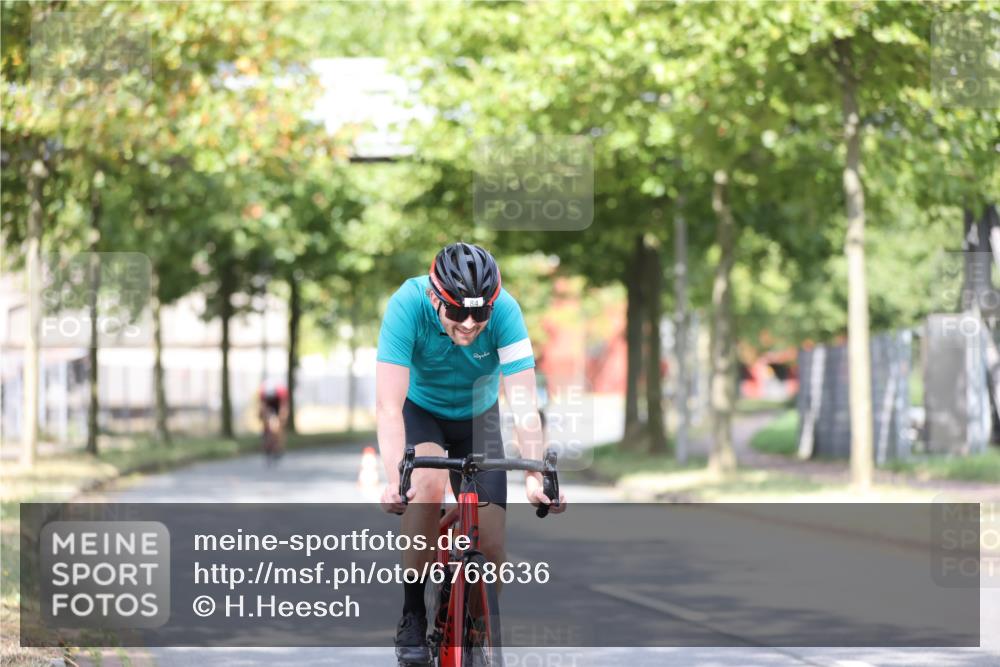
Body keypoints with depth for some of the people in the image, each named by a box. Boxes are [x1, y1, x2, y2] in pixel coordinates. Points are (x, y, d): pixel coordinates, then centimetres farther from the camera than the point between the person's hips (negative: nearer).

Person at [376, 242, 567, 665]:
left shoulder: (505, 311, -31)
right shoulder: (409, 304, -34)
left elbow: (523, 402, -35)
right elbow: (389, 404, -38)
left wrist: (535, 476, -47)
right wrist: (393, 480, -50)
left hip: (477, 416, 2)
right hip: (420, 411, -1)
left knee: (491, 546, -10)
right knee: (428, 484, -33)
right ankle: (412, 617, -18)